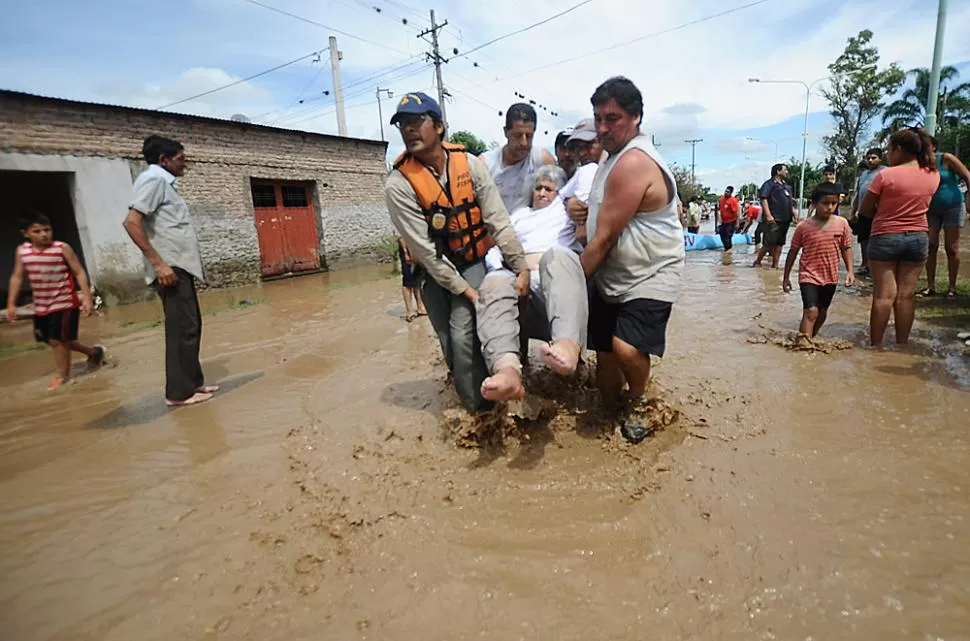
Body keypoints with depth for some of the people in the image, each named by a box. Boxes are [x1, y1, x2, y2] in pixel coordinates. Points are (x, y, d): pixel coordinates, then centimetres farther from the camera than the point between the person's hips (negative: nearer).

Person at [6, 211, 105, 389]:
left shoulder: (62, 248, -12)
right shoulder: (21, 251, 1)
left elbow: (79, 273, -10)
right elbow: (17, 277, 8)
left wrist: (87, 297, -18)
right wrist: (11, 303, 6)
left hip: (65, 303, -6)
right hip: (41, 306, 6)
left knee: (57, 340, -3)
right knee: (52, 340, 15)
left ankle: (63, 375, 15)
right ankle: (93, 352, 33)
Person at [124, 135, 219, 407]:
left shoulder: (164, 182, 20)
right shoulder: (153, 179, -8)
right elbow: (132, 222, -20)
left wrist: (176, 264, 19)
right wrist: (158, 263, -22)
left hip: (181, 266, 10)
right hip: (171, 268, -10)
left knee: (190, 326, 13)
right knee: (183, 329, -7)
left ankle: (192, 382, 21)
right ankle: (179, 392, 0)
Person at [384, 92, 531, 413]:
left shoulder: (469, 163, -11)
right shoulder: (398, 185, -19)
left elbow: (498, 219, -11)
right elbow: (424, 249, -20)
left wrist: (522, 266, -16)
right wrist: (464, 290, -21)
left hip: (475, 260, 0)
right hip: (435, 272, 0)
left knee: (463, 334, -19)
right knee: (454, 342, 5)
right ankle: (480, 408, 23)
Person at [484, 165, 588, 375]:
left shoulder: (566, 207, 31)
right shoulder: (519, 215, 36)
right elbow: (494, 250, 23)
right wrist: (501, 271, 2)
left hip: (561, 276, -2)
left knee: (558, 254, -38)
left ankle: (568, 345, -63)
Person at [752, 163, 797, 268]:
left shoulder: (785, 185, 23)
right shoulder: (769, 184, -3)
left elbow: (789, 202, 30)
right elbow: (763, 198, -15)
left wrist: (793, 212, 16)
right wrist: (768, 215, -22)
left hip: (785, 219, 8)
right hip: (774, 220, -8)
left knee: (780, 243, 7)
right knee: (769, 243, -9)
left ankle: (775, 265, 10)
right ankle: (757, 262, 4)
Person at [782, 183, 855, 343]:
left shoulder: (842, 223, -3)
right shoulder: (804, 226, -10)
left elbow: (846, 248, 7)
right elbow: (793, 252, -1)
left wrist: (850, 271, -1)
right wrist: (786, 277, 1)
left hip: (830, 277, 4)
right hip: (809, 275, -4)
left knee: (822, 312, 16)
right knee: (811, 311, -17)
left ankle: (810, 339, 35)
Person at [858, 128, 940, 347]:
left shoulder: (886, 175, -13)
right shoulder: (934, 175, 3)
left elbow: (864, 210, -7)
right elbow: (920, 203, 18)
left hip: (885, 238, -4)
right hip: (918, 238, 4)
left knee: (883, 295, -2)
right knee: (906, 295, 7)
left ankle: (876, 345, 2)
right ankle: (902, 344, 13)